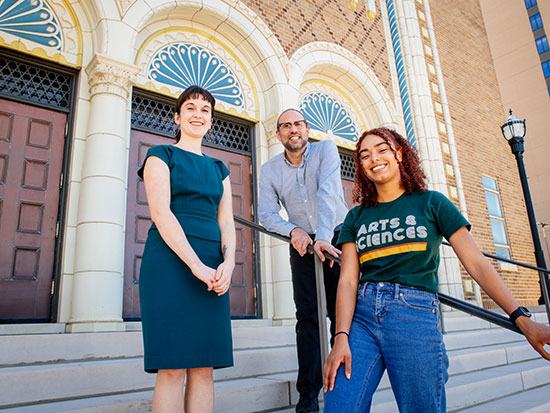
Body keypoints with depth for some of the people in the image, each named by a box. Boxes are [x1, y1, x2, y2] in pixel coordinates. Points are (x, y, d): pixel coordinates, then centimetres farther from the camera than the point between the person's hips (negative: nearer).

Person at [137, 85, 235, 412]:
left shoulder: (219, 169, 22)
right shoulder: (161, 155, 8)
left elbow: (226, 221, 13)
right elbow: (160, 212, -7)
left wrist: (228, 264, -7)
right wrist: (196, 265, -17)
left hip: (213, 268, 5)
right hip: (170, 261, -4)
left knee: (204, 367, 3)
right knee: (172, 368, -6)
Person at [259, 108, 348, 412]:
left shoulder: (325, 150, -6)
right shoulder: (269, 169, 3)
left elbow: (328, 193, -20)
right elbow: (266, 213, 0)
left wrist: (324, 238, -32)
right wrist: (293, 230, -19)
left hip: (336, 238, -1)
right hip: (302, 244, 2)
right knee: (308, 316, -1)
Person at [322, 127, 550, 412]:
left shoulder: (431, 203, 9)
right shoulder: (356, 217, 13)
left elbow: (476, 263, 4)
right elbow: (348, 280, 3)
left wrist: (522, 319, -6)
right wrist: (341, 337, -11)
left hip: (415, 316, -1)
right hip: (361, 316, 2)